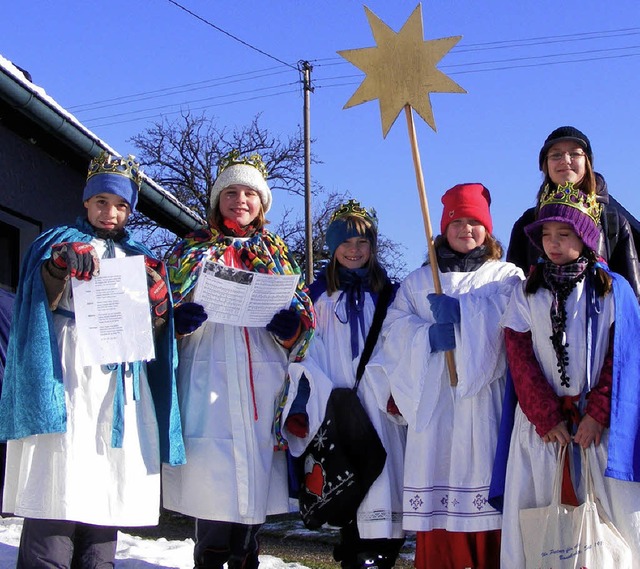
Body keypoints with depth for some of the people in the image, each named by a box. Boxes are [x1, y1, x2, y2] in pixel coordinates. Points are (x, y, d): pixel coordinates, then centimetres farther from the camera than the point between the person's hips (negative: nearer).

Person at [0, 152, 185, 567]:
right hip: (69, 376, -4)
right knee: (59, 486, -14)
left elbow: (154, 332, 16)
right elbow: (40, 306, -1)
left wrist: (157, 298, -4)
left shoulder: (138, 258, 23)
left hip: (120, 381, 4)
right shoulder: (60, 242, 13)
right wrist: (60, 267, -17)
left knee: (105, 489, -1)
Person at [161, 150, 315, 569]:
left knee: (256, 474, 2)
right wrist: (179, 319, -10)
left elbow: (304, 319, 17)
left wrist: (290, 327, -5)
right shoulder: (192, 251, 14)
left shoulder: (279, 256, 18)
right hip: (208, 380, -2)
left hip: (263, 382, 2)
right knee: (211, 474, -11)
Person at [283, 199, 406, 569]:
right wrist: (304, 403, -6)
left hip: (380, 403, 1)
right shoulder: (319, 294, 10)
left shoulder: (386, 292, 12)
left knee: (381, 467, -7)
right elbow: (304, 350, 5)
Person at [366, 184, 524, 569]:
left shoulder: (508, 275, 14)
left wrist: (460, 311, -16)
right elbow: (394, 329, 6)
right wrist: (430, 335, -13)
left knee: (486, 471, -9)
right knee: (438, 470, -5)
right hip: (435, 400, 2)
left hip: (486, 397, -1)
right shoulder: (418, 281, 20)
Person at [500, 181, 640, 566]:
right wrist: (547, 418, -8)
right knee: (535, 511, 1)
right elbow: (521, 360, 0)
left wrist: (597, 415, -12)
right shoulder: (526, 293, 6)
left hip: (599, 419, -1)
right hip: (540, 420, 1)